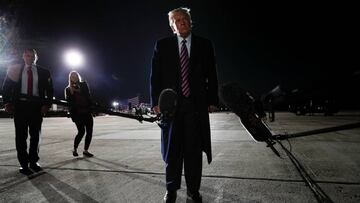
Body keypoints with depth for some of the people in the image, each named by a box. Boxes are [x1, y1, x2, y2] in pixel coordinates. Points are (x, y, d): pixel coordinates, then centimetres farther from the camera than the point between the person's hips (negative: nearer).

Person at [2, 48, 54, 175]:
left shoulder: (43, 72, 7)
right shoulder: (15, 69, 8)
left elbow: (49, 90, 8)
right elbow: (6, 87, 9)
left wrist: (47, 104, -4)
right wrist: (7, 103, -2)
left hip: (37, 106, 1)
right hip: (20, 105, -1)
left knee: (35, 135, 7)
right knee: (21, 135, 1)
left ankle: (33, 161, 20)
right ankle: (24, 164, 10)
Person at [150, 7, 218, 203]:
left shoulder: (204, 44, 8)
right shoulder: (162, 45, 7)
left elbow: (211, 75, 7)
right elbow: (155, 75, 4)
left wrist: (212, 100, 0)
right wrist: (156, 101, -4)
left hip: (197, 104, 0)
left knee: (194, 149, 7)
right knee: (172, 149, 9)